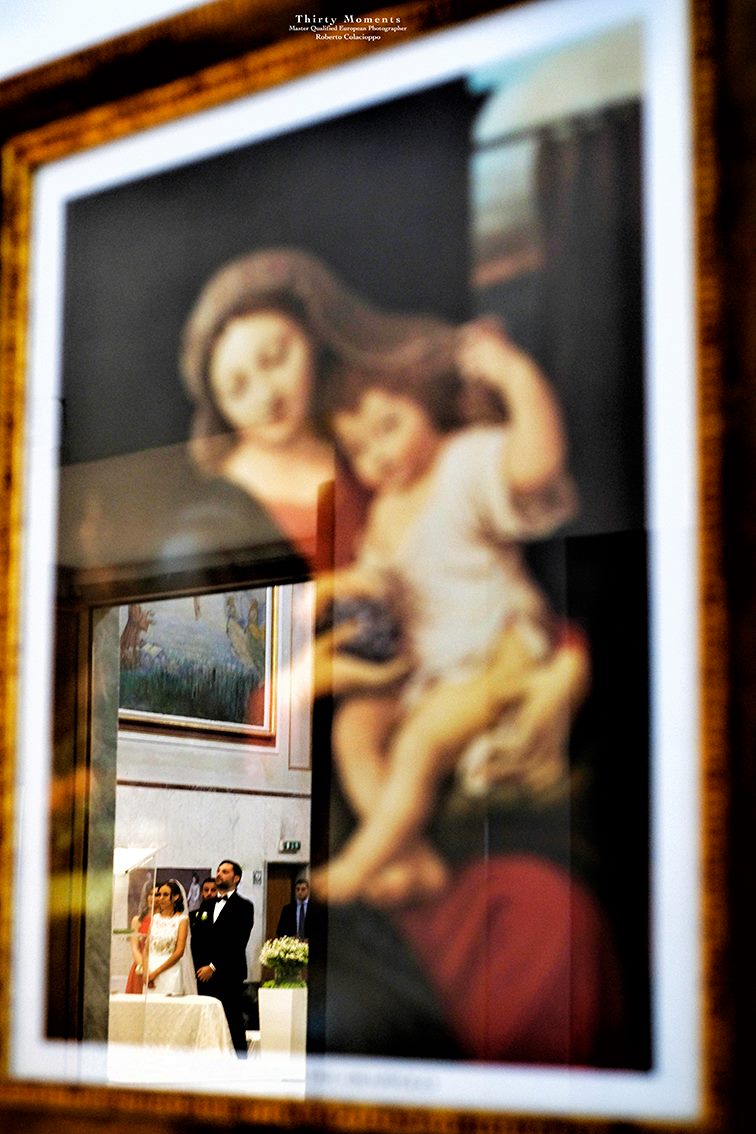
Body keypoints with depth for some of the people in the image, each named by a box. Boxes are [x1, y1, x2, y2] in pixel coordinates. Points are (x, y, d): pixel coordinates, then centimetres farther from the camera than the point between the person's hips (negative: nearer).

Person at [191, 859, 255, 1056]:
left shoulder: (244, 907, 0)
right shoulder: (206, 905, 19)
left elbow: (238, 942, -9)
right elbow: (196, 939, 18)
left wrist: (213, 967, -12)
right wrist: (199, 967, 4)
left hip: (229, 975, -5)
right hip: (204, 975, 5)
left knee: (233, 1023, -6)